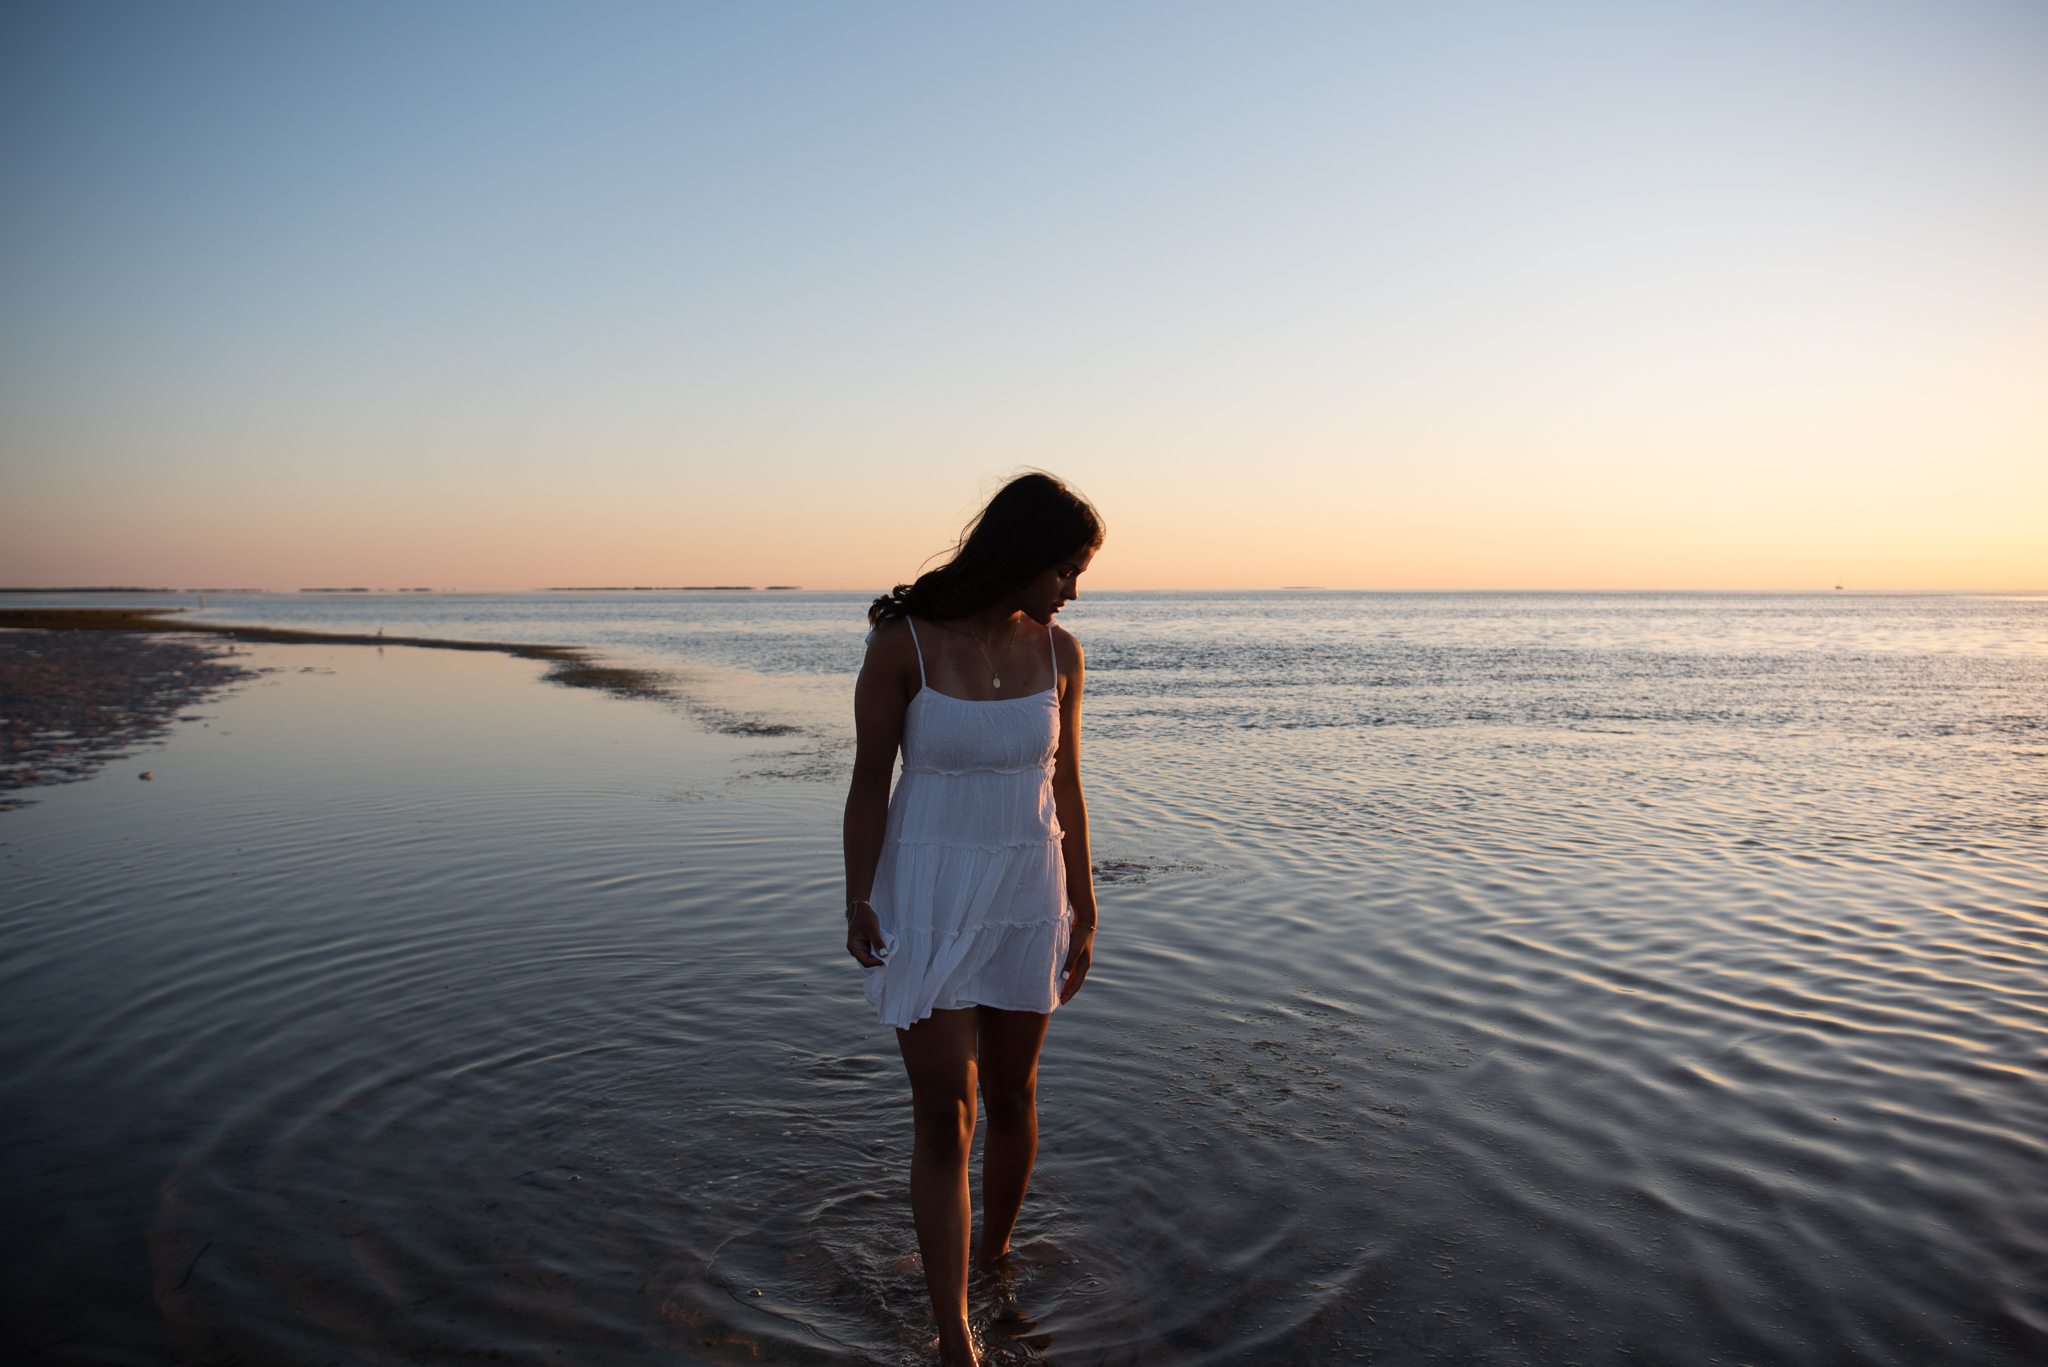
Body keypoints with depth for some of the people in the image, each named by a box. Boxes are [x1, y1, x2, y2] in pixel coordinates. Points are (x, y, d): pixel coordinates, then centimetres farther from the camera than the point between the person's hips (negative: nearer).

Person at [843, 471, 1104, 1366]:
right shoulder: (903, 643, -14)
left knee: (1011, 1096, 18)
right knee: (943, 1119, -3)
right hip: (929, 897, -3)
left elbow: (1065, 789, 4)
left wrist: (1082, 912, 9)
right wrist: (858, 905, -5)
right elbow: (870, 784, -7)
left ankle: (995, 1255, 44)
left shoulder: (1057, 652, -3)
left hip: (1027, 896, 4)